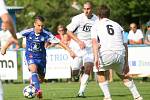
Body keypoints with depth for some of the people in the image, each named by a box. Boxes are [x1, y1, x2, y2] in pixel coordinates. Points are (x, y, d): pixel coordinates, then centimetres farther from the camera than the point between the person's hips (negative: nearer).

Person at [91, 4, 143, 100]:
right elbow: (125, 45, 25)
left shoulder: (96, 25, 18)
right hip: (120, 53, 4)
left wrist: (96, 57, -14)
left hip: (107, 53, -4)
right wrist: (126, 63, 30)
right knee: (122, 74, 30)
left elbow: (94, 41, -2)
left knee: (100, 73, 23)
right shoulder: (117, 25, 28)